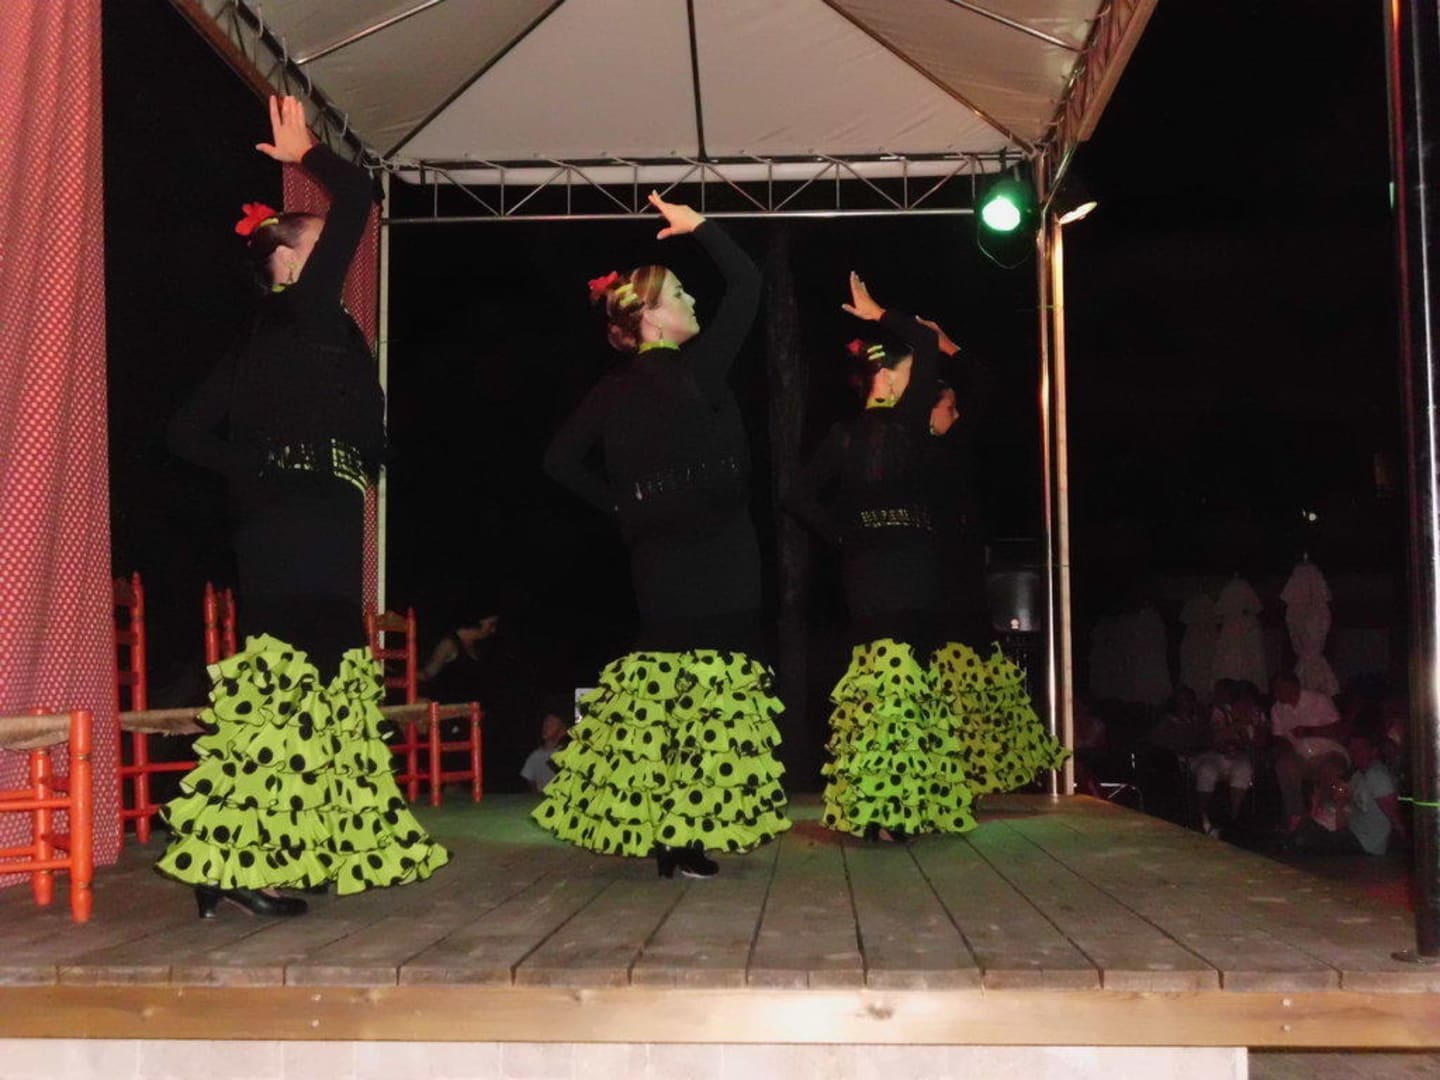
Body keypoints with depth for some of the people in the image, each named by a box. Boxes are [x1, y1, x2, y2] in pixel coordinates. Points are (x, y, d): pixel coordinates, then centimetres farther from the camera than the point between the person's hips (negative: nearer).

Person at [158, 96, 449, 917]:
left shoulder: (269, 337, 18)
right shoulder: (305, 314, -4)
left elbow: (191, 434, 18)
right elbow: (357, 200, -6)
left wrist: (260, 470, 15)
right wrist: (306, 155, 8)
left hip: (295, 532, 9)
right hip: (305, 533, -9)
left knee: (319, 684, 10)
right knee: (290, 684, -11)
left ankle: (279, 857, 15)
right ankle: (234, 864, -10)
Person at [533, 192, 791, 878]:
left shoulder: (615, 390, 8)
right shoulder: (696, 366, -8)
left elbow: (561, 459, 10)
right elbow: (746, 283, -6)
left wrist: (623, 506, 13)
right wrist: (698, 227, 4)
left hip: (655, 555, 7)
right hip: (715, 554, -6)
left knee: (660, 690, 12)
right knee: (710, 693, -4)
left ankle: (655, 831, 15)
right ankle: (687, 839, -4)